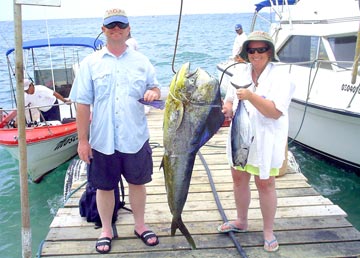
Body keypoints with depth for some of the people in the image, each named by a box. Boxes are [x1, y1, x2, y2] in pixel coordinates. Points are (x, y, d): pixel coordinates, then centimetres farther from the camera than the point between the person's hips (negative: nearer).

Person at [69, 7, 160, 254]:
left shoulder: (141, 61, 4)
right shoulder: (91, 63, 0)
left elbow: (155, 88, 12)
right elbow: (83, 104, -2)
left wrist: (154, 92, -14)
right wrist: (82, 140, -5)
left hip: (136, 138, 1)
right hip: (103, 140, -1)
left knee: (137, 183, 14)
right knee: (104, 186, 12)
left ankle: (140, 225, 35)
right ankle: (106, 230, 32)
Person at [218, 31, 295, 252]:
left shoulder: (280, 77, -13)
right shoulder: (241, 74, 6)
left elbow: (276, 112, -22)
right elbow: (229, 101, 14)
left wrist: (250, 96, -32)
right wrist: (227, 108, -10)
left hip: (265, 141, -6)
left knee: (265, 184, 4)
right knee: (239, 179, 16)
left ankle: (268, 231, 22)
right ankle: (241, 222, 37)